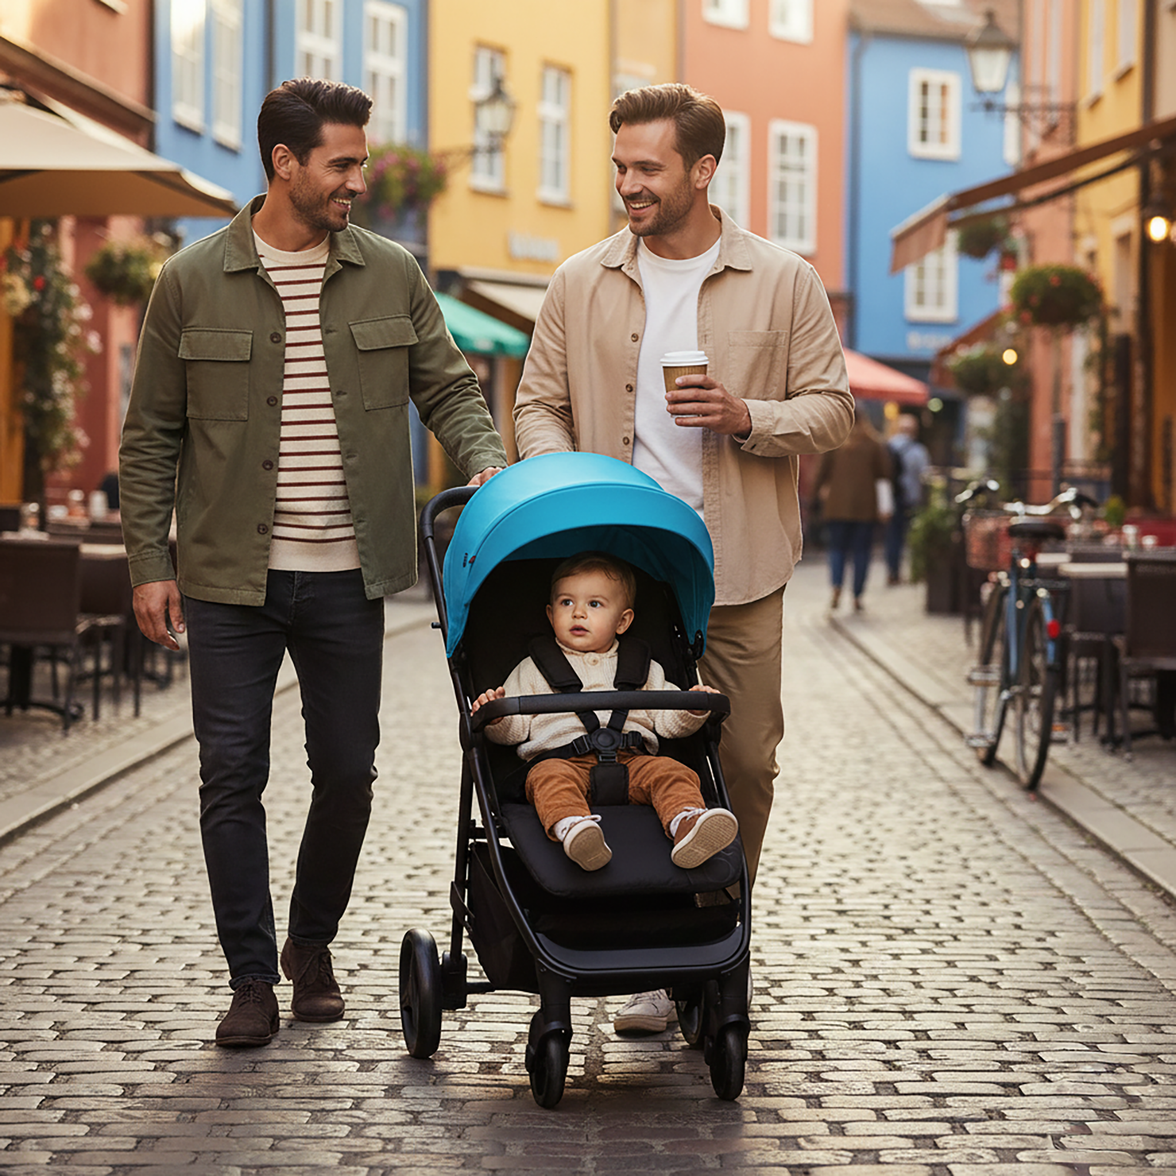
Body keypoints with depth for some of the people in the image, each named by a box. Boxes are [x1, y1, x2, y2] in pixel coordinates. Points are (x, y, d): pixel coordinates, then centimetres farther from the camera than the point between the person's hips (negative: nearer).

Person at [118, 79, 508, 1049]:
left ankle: (313, 948, 29)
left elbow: (449, 388, 11)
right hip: (229, 577, -2)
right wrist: (149, 563, -2)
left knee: (347, 772, 8)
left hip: (347, 577, 2)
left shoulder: (390, 275, 4)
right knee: (233, 775, -1)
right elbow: (151, 435, 3)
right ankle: (253, 978, 9)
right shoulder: (193, 283, -1)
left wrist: (489, 463, -10)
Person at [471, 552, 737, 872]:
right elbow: (516, 727, 14)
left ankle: (686, 824, -52)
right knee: (549, 778, -35)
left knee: (673, 773, -26)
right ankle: (571, 826, -62)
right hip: (561, 756, -2)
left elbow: (666, 720, 19)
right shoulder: (533, 670, 22)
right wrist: (496, 717, -8)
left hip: (631, 758, 2)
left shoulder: (645, 671, 26)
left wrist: (691, 711, -2)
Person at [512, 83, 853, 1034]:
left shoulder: (784, 282, 2)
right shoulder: (582, 284, 7)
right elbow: (540, 404, 11)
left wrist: (747, 417, -15)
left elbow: (832, 410, 3)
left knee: (745, 762, 4)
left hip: (741, 570, -1)